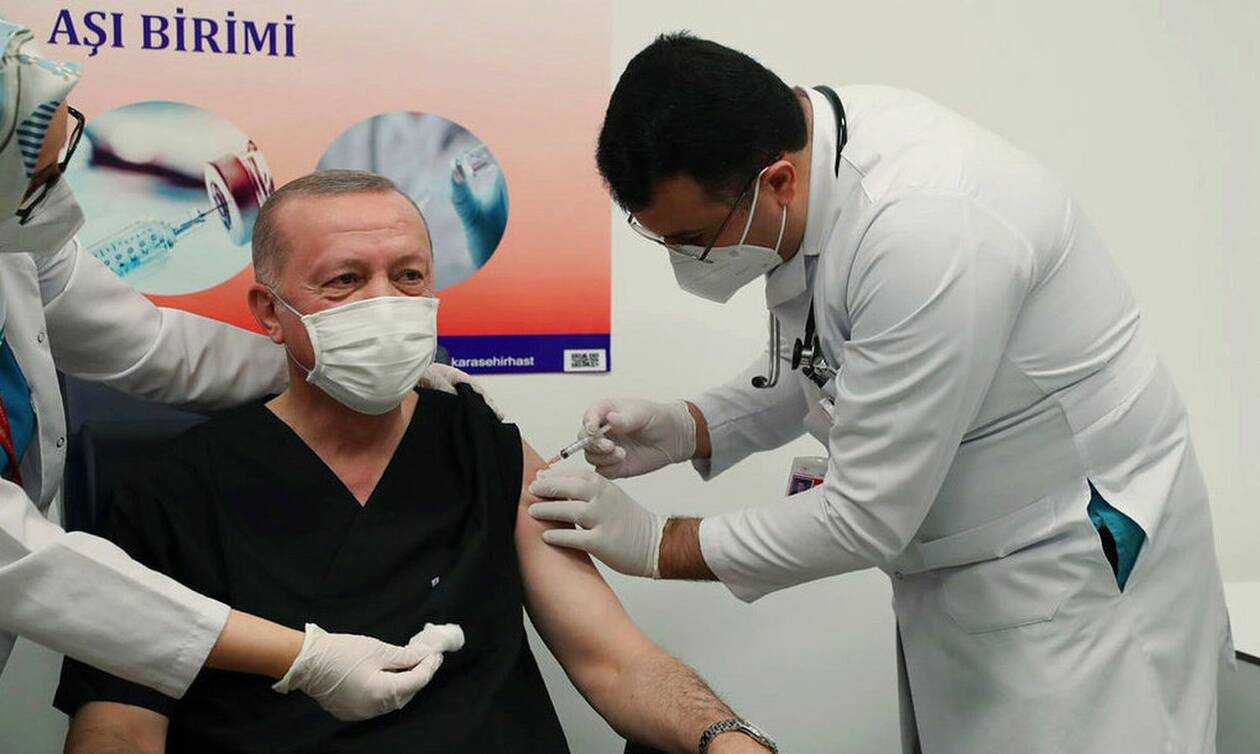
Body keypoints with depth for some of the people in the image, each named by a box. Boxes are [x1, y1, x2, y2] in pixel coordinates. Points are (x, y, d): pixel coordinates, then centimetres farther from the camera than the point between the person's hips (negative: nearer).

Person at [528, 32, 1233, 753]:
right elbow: (826, 363, 12)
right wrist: (689, 429, -4)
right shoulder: (807, 130, -6)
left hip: (1082, 577, -8)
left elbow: (866, 520, -25)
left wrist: (657, 544, -15)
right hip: (954, 564, 8)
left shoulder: (926, 232, -33)